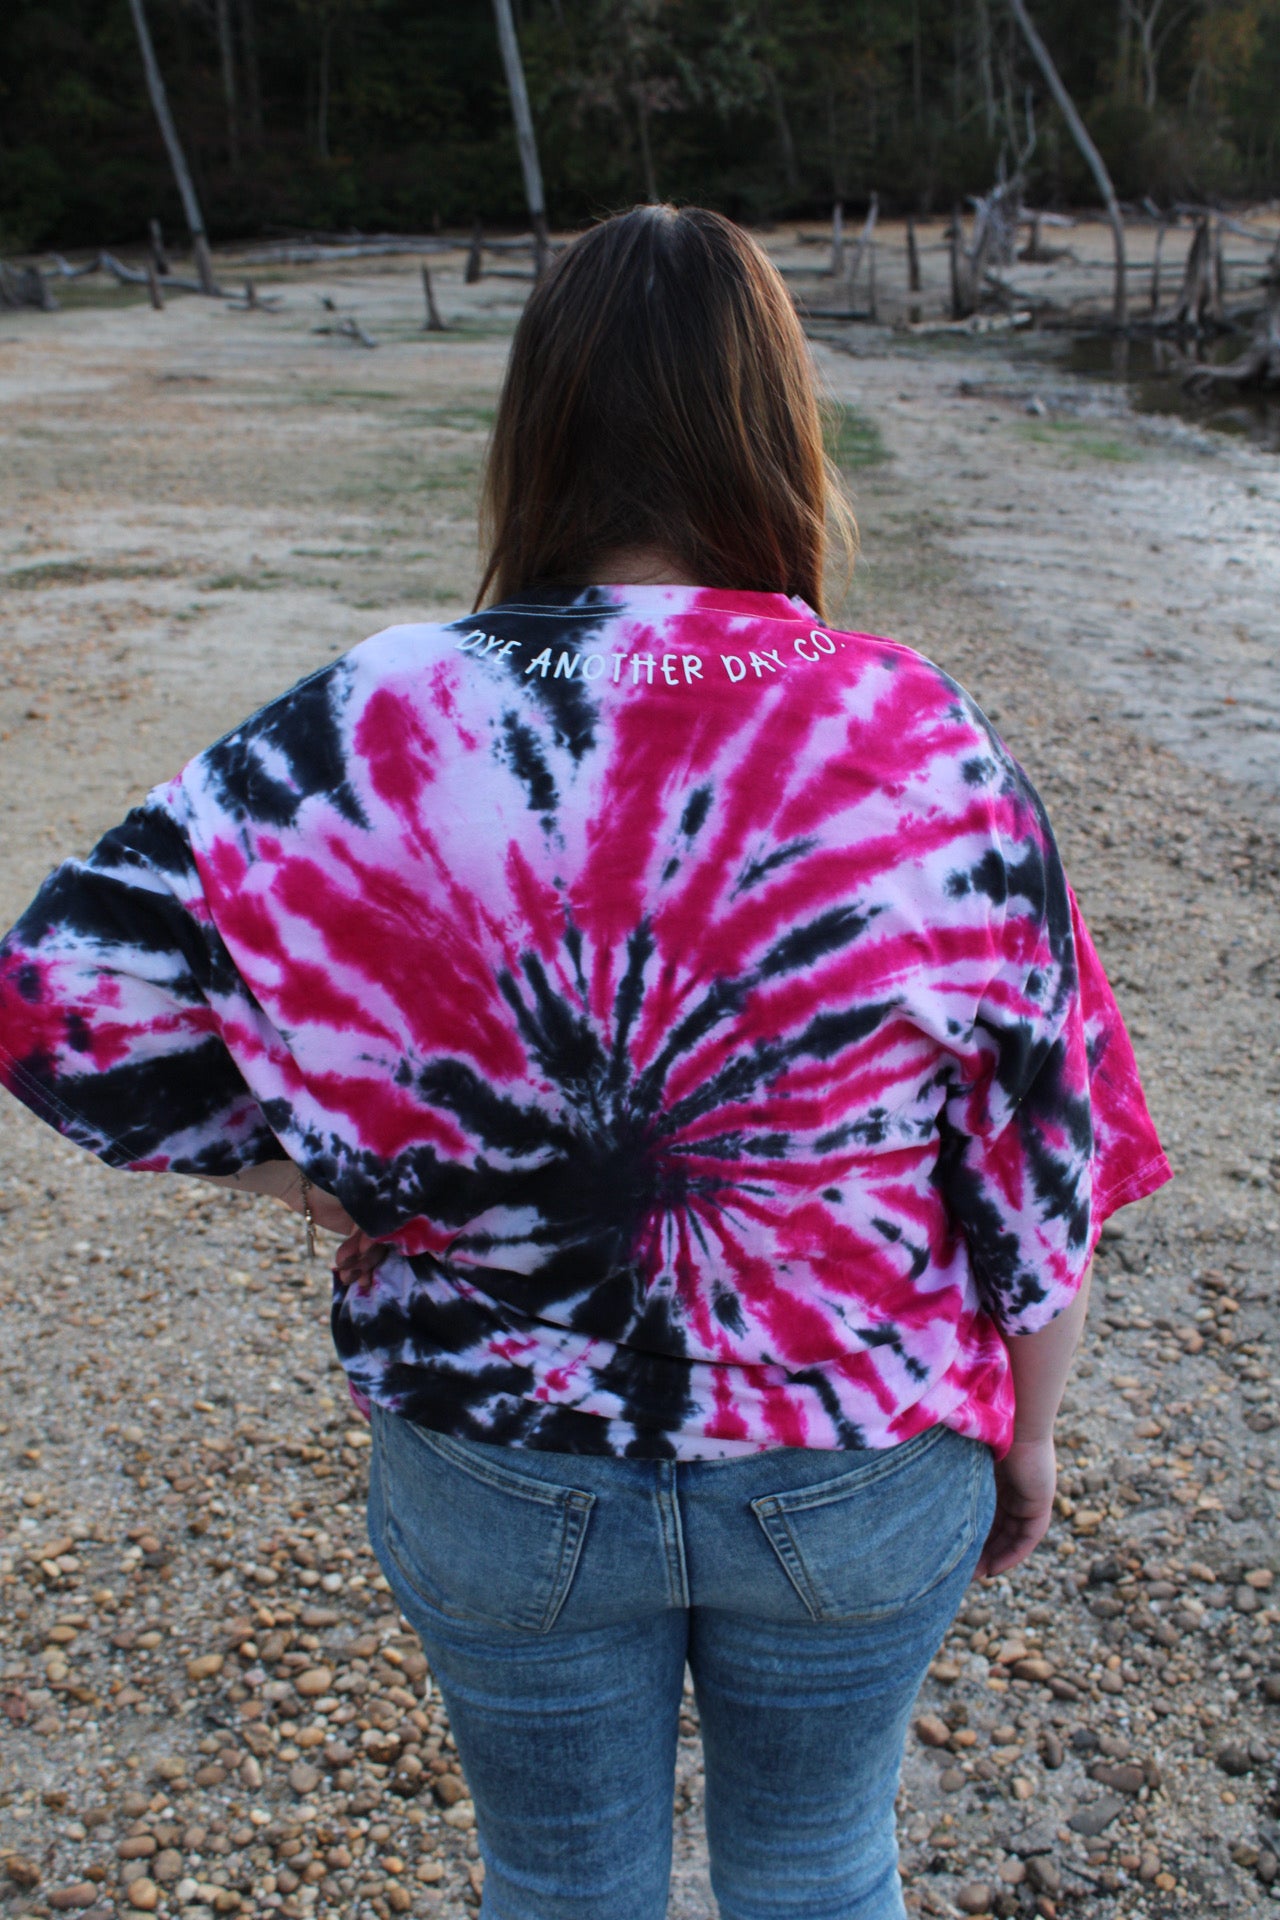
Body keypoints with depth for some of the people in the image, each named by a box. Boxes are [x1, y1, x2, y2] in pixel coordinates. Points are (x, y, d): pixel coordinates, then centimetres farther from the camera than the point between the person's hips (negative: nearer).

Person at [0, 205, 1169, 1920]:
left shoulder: (382, 734, -18)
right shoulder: (931, 752, -16)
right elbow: (1041, 1165, -9)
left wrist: (339, 1183, -7)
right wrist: (1028, 1433, 7)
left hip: (501, 1481, 0)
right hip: (862, 1484, 1)